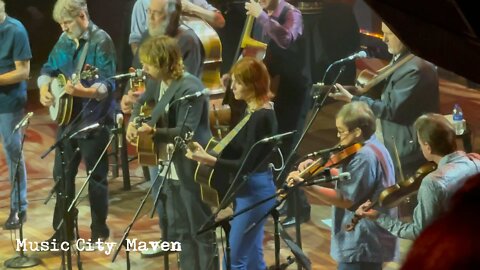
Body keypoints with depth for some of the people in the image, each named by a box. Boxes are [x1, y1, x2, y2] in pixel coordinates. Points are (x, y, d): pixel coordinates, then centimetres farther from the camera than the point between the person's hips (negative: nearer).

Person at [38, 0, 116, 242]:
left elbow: (107, 84, -22)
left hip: (94, 119, -7)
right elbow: (49, 68, 19)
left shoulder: (101, 41, -14)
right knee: (62, 175, 11)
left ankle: (99, 231, 15)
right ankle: (63, 231, 22)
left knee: (96, 176, 2)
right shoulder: (65, 40, 8)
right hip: (67, 118, 7)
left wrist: (82, 91, -39)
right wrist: (44, 89, 0)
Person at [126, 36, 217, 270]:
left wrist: (153, 132, -36)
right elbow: (143, 101, 23)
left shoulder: (190, 89, -23)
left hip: (192, 169, -9)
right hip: (170, 168, 9)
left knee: (201, 230, 2)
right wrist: (133, 122, 3)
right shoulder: (157, 81, 4)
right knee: (179, 230, 17)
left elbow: (186, 132, -25)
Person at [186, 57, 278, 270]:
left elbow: (245, 165, -24)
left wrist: (207, 159, -30)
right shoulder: (251, 110, 8)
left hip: (254, 192, -10)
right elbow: (236, 149, 18)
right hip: (248, 189, 10)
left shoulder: (261, 118, -23)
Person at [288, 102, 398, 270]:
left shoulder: (365, 157, -23)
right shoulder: (371, 148, 10)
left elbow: (346, 199, -23)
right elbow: (348, 180, 16)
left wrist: (307, 185, -25)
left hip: (361, 245, -11)